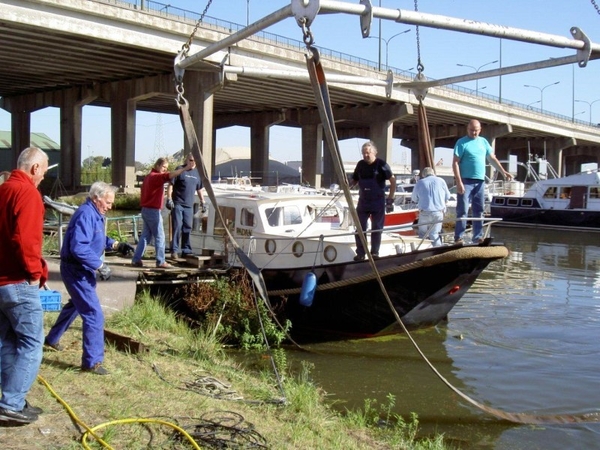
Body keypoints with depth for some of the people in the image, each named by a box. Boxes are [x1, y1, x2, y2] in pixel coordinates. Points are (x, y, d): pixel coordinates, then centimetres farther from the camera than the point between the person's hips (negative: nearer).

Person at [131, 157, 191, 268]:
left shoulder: (149, 176, 17)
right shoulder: (155, 176, -14)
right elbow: (170, 175, -31)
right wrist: (185, 168, -35)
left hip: (146, 210, 9)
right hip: (153, 211, -9)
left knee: (145, 236, 11)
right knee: (159, 237, -2)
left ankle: (136, 260, 11)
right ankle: (161, 261, 1)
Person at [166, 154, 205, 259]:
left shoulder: (197, 173, 14)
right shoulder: (180, 170, -2)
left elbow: (199, 189, 24)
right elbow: (171, 185, -5)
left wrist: (202, 201, 20)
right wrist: (169, 199, -13)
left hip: (189, 206, 5)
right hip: (177, 204, -5)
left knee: (188, 228, 7)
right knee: (177, 227, -8)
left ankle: (186, 250, 14)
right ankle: (174, 250, -5)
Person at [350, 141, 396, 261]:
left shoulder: (381, 164, -11)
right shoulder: (360, 165, 3)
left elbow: (392, 180, -7)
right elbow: (355, 180, 14)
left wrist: (391, 196, -12)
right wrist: (349, 186, -6)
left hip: (378, 203, -4)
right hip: (363, 202, 4)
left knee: (376, 229, 7)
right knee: (360, 228, 3)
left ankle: (375, 253, 16)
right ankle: (360, 253, 11)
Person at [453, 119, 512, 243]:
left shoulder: (483, 141, 13)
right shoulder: (461, 142, -3)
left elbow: (492, 159, 18)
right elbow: (455, 162, -9)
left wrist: (503, 172, 6)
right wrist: (458, 182, -17)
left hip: (480, 181, 6)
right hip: (466, 181, -6)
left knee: (479, 211, 9)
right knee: (462, 210, -7)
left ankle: (478, 236, 15)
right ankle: (458, 237, -5)